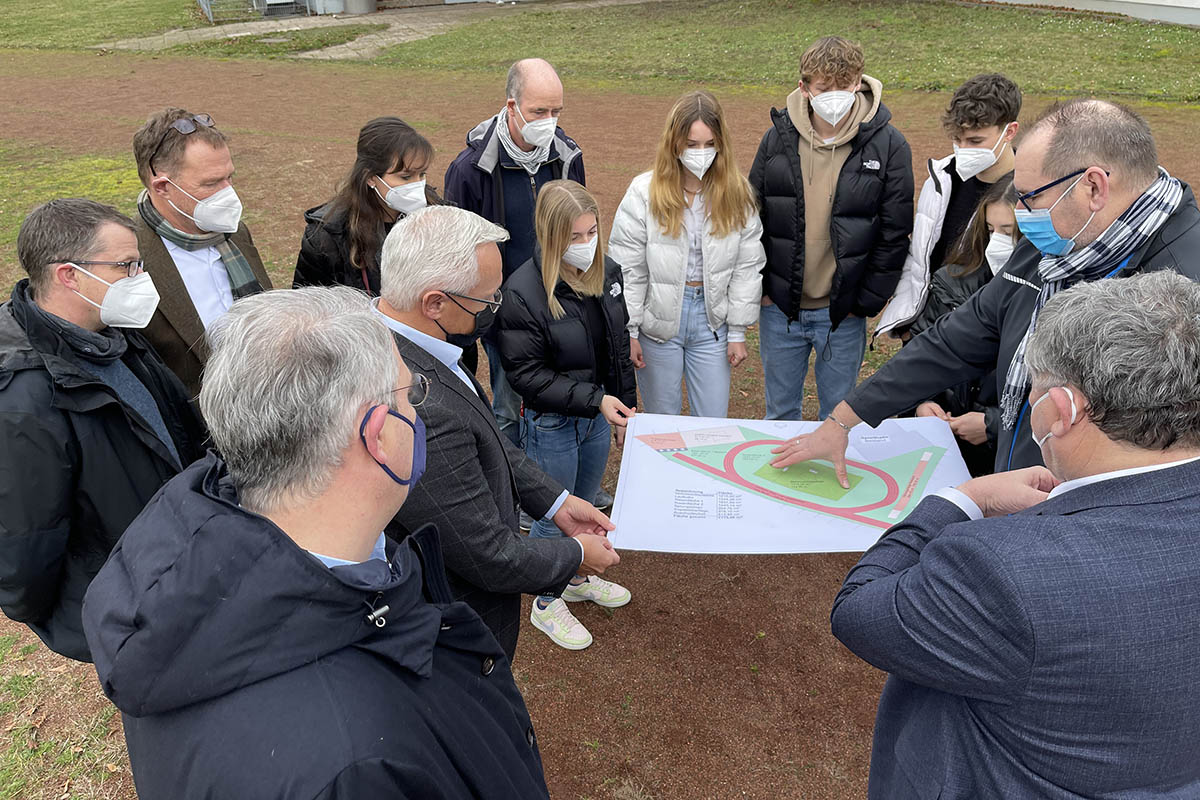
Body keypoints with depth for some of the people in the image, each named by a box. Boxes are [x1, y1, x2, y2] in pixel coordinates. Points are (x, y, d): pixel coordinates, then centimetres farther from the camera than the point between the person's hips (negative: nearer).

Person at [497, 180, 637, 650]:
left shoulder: (606, 272, -2)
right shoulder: (523, 292, -23)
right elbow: (526, 374, -21)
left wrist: (625, 404, 13)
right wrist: (594, 400, -26)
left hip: (598, 416, 6)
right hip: (552, 423, -6)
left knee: (585, 505, 24)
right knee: (554, 516, 9)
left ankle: (577, 578, 48)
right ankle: (546, 603, 32)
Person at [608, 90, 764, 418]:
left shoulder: (737, 194, -3)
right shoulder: (645, 192, -9)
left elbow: (747, 267, 1)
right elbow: (626, 270, -7)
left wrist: (738, 331, 0)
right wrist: (628, 331, -7)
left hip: (712, 318, 2)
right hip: (658, 317, -1)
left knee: (713, 424, 9)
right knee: (660, 420, 13)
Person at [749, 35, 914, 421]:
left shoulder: (888, 146, -9)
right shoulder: (778, 137, -3)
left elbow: (894, 235, -6)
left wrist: (866, 302, -7)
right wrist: (758, 286, 1)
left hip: (843, 315, -2)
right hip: (780, 307, 2)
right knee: (780, 411, 17)